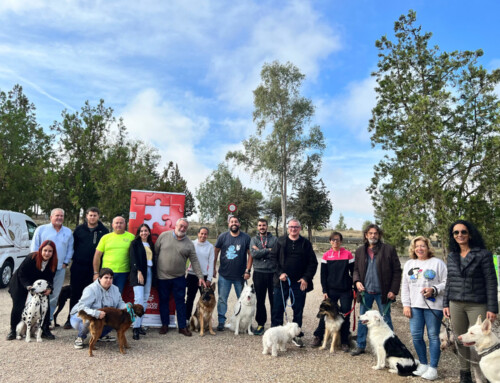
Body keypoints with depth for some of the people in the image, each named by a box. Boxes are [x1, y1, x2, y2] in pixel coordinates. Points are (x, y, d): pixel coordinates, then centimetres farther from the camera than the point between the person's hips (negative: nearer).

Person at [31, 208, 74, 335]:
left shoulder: (68, 232, 12)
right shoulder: (41, 229, 4)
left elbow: (70, 249, 12)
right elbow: (34, 247, 2)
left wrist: (66, 262, 2)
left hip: (60, 269, 3)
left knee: (54, 297, 5)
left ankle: (46, 324, 14)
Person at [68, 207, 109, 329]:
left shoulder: (104, 231, 3)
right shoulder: (79, 229, 7)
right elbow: (73, 245, 10)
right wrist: (74, 258, 2)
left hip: (95, 268, -1)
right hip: (78, 266, 1)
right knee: (75, 293, 6)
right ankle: (71, 319, 16)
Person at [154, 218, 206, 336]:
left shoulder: (189, 243, -2)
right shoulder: (164, 236, -3)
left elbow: (194, 261, -1)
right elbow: (155, 252, 3)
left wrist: (200, 276, -6)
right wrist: (155, 270, 2)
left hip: (179, 278, 0)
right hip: (162, 277, 0)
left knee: (180, 302, 6)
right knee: (163, 301, 12)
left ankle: (182, 326, 17)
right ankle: (165, 325, 28)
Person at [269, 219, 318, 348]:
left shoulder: (306, 244, 4)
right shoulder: (281, 241, 4)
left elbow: (313, 263, 4)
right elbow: (273, 257, 2)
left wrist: (306, 278, -7)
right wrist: (279, 273, -10)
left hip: (300, 283, 0)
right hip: (282, 281, 0)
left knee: (298, 310, 8)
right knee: (277, 309, 3)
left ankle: (296, 335, 22)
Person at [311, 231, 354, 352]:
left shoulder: (348, 254, -1)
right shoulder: (326, 256, 2)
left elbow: (353, 272, 3)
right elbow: (323, 275, 3)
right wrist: (325, 291, -1)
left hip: (346, 291, 0)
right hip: (331, 290, 1)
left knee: (345, 316, 3)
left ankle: (344, 342, 15)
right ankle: (318, 337, 16)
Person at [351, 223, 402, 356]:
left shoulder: (389, 250, -5)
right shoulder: (360, 251, 6)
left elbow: (397, 271, -4)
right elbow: (356, 269, 13)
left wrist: (393, 290, -9)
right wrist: (357, 281, -7)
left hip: (382, 292, -3)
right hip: (365, 291, 4)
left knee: (386, 320, 7)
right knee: (362, 319, 12)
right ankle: (360, 346, 26)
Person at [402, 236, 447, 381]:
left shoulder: (437, 263, 0)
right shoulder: (409, 264, 13)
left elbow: (446, 282, -3)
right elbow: (405, 287, 13)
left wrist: (434, 289, -18)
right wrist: (406, 305, 6)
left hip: (433, 306, -4)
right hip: (415, 306, 4)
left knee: (433, 336, 1)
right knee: (416, 336, 4)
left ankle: (433, 368, 11)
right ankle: (423, 364, 21)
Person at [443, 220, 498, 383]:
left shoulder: (483, 254, -5)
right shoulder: (451, 256, 9)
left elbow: (491, 282, -6)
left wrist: (492, 308, -9)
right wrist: (446, 304, 10)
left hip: (477, 305, -4)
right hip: (456, 305, 4)